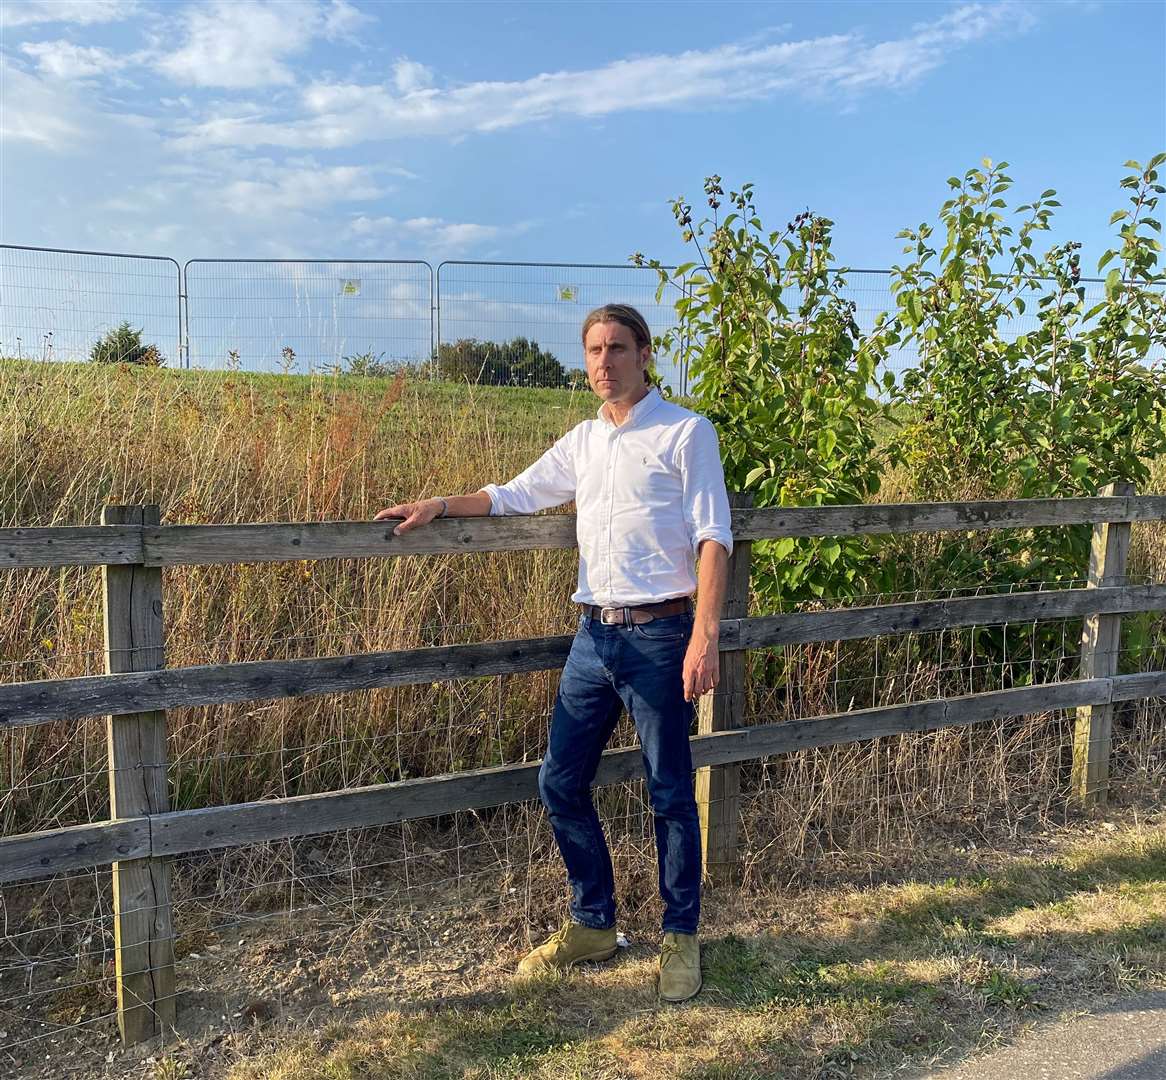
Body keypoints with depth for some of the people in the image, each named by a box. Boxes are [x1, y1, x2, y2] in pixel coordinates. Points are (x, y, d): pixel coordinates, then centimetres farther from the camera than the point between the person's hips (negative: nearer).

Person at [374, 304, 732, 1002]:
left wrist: (705, 635, -20)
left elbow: (713, 537, -10)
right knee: (561, 783, 9)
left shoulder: (686, 432, -4)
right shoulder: (584, 441, 14)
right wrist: (440, 506, 10)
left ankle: (682, 938, 23)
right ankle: (594, 924, 27)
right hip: (595, 634, 6)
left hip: (659, 636, -6)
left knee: (671, 793, 4)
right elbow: (516, 495, 23)